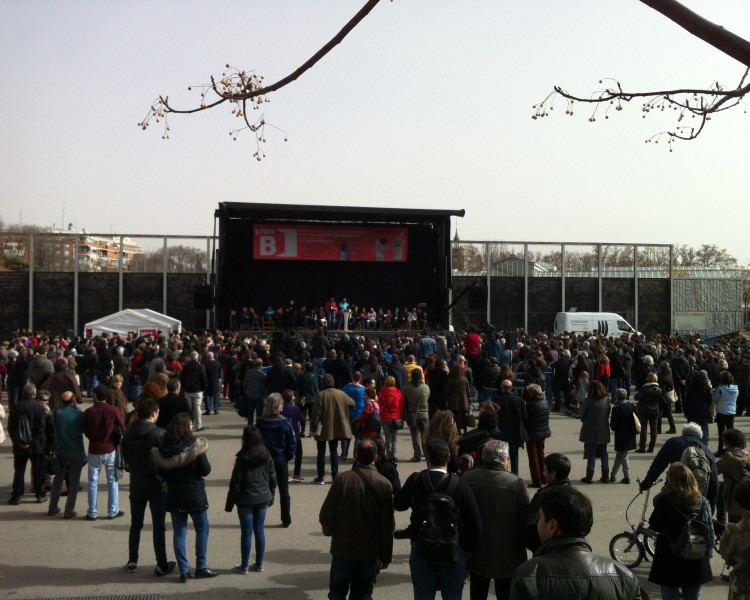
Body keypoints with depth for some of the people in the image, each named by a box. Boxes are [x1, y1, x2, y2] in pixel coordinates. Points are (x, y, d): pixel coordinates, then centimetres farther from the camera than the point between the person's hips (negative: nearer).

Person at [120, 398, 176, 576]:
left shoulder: (128, 434, -1)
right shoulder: (159, 434, -17)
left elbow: (126, 458, 8)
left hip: (136, 486, 5)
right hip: (157, 486, -4)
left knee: (135, 525, 17)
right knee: (159, 526, 3)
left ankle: (132, 561, 23)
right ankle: (162, 565, 8)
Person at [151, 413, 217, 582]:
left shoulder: (164, 447, -4)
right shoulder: (195, 445, -16)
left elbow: (162, 473, 3)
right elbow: (205, 470, -12)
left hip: (174, 496, 4)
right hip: (195, 495, -3)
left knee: (179, 533, 9)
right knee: (202, 530, 12)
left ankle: (184, 571, 12)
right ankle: (201, 567, 14)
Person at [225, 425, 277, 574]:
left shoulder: (243, 458, -14)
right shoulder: (267, 456, 0)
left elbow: (235, 483, -11)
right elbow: (273, 479, 7)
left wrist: (229, 503, -4)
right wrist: (270, 496, 19)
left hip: (246, 501, -4)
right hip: (263, 499, 4)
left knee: (246, 533, 3)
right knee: (260, 531, 12)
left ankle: (244, 566, 13)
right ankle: (259, 564, 19)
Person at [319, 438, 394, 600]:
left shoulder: (342, 479, -14)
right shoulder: (384, 484, -8)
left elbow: (326, 514, -10)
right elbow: (387, 526, -5)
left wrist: (329, 531, 12)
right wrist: (386, 555, 6)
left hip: (343, 548, -1)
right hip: (370, 551, 1)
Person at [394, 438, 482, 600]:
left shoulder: (415, 480, -12)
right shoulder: (460, 485, -15)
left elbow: (398, 504, 5)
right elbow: (475, 524, -13)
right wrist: (469, 549, 2)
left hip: (421, 550, 1)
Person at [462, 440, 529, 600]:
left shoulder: (467, 478, -9)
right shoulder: (515, 483, -20)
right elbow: (525, 518, -13)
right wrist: (522, 544, 4)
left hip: (475, 551, 3)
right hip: (506, 553, -3)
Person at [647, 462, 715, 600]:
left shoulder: (663, 501, -16)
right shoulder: (702, 502, -7)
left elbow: (654, 526, -2)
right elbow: (709, 532, -4)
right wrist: (707, 553, 10)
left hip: (669, 562, -2)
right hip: (696, 562, 3)